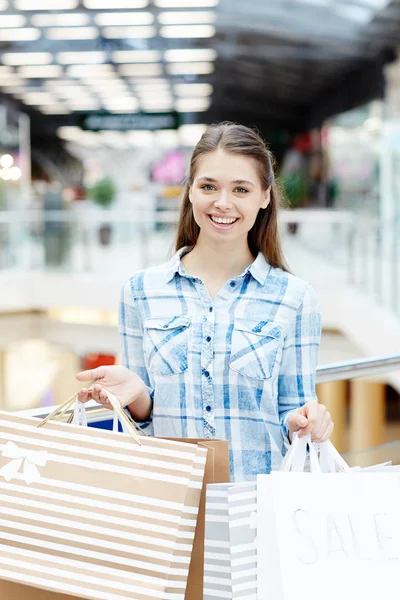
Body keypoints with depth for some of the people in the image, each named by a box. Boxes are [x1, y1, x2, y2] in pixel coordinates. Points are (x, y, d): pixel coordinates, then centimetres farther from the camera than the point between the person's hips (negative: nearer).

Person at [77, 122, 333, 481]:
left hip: (261, 491, 0)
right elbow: (142, 414, 12)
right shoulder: (141, 290, 6)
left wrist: (303, 422, -11)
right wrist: (136, 395, -7)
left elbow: (292, 417, 9)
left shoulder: (294, 298, 4)